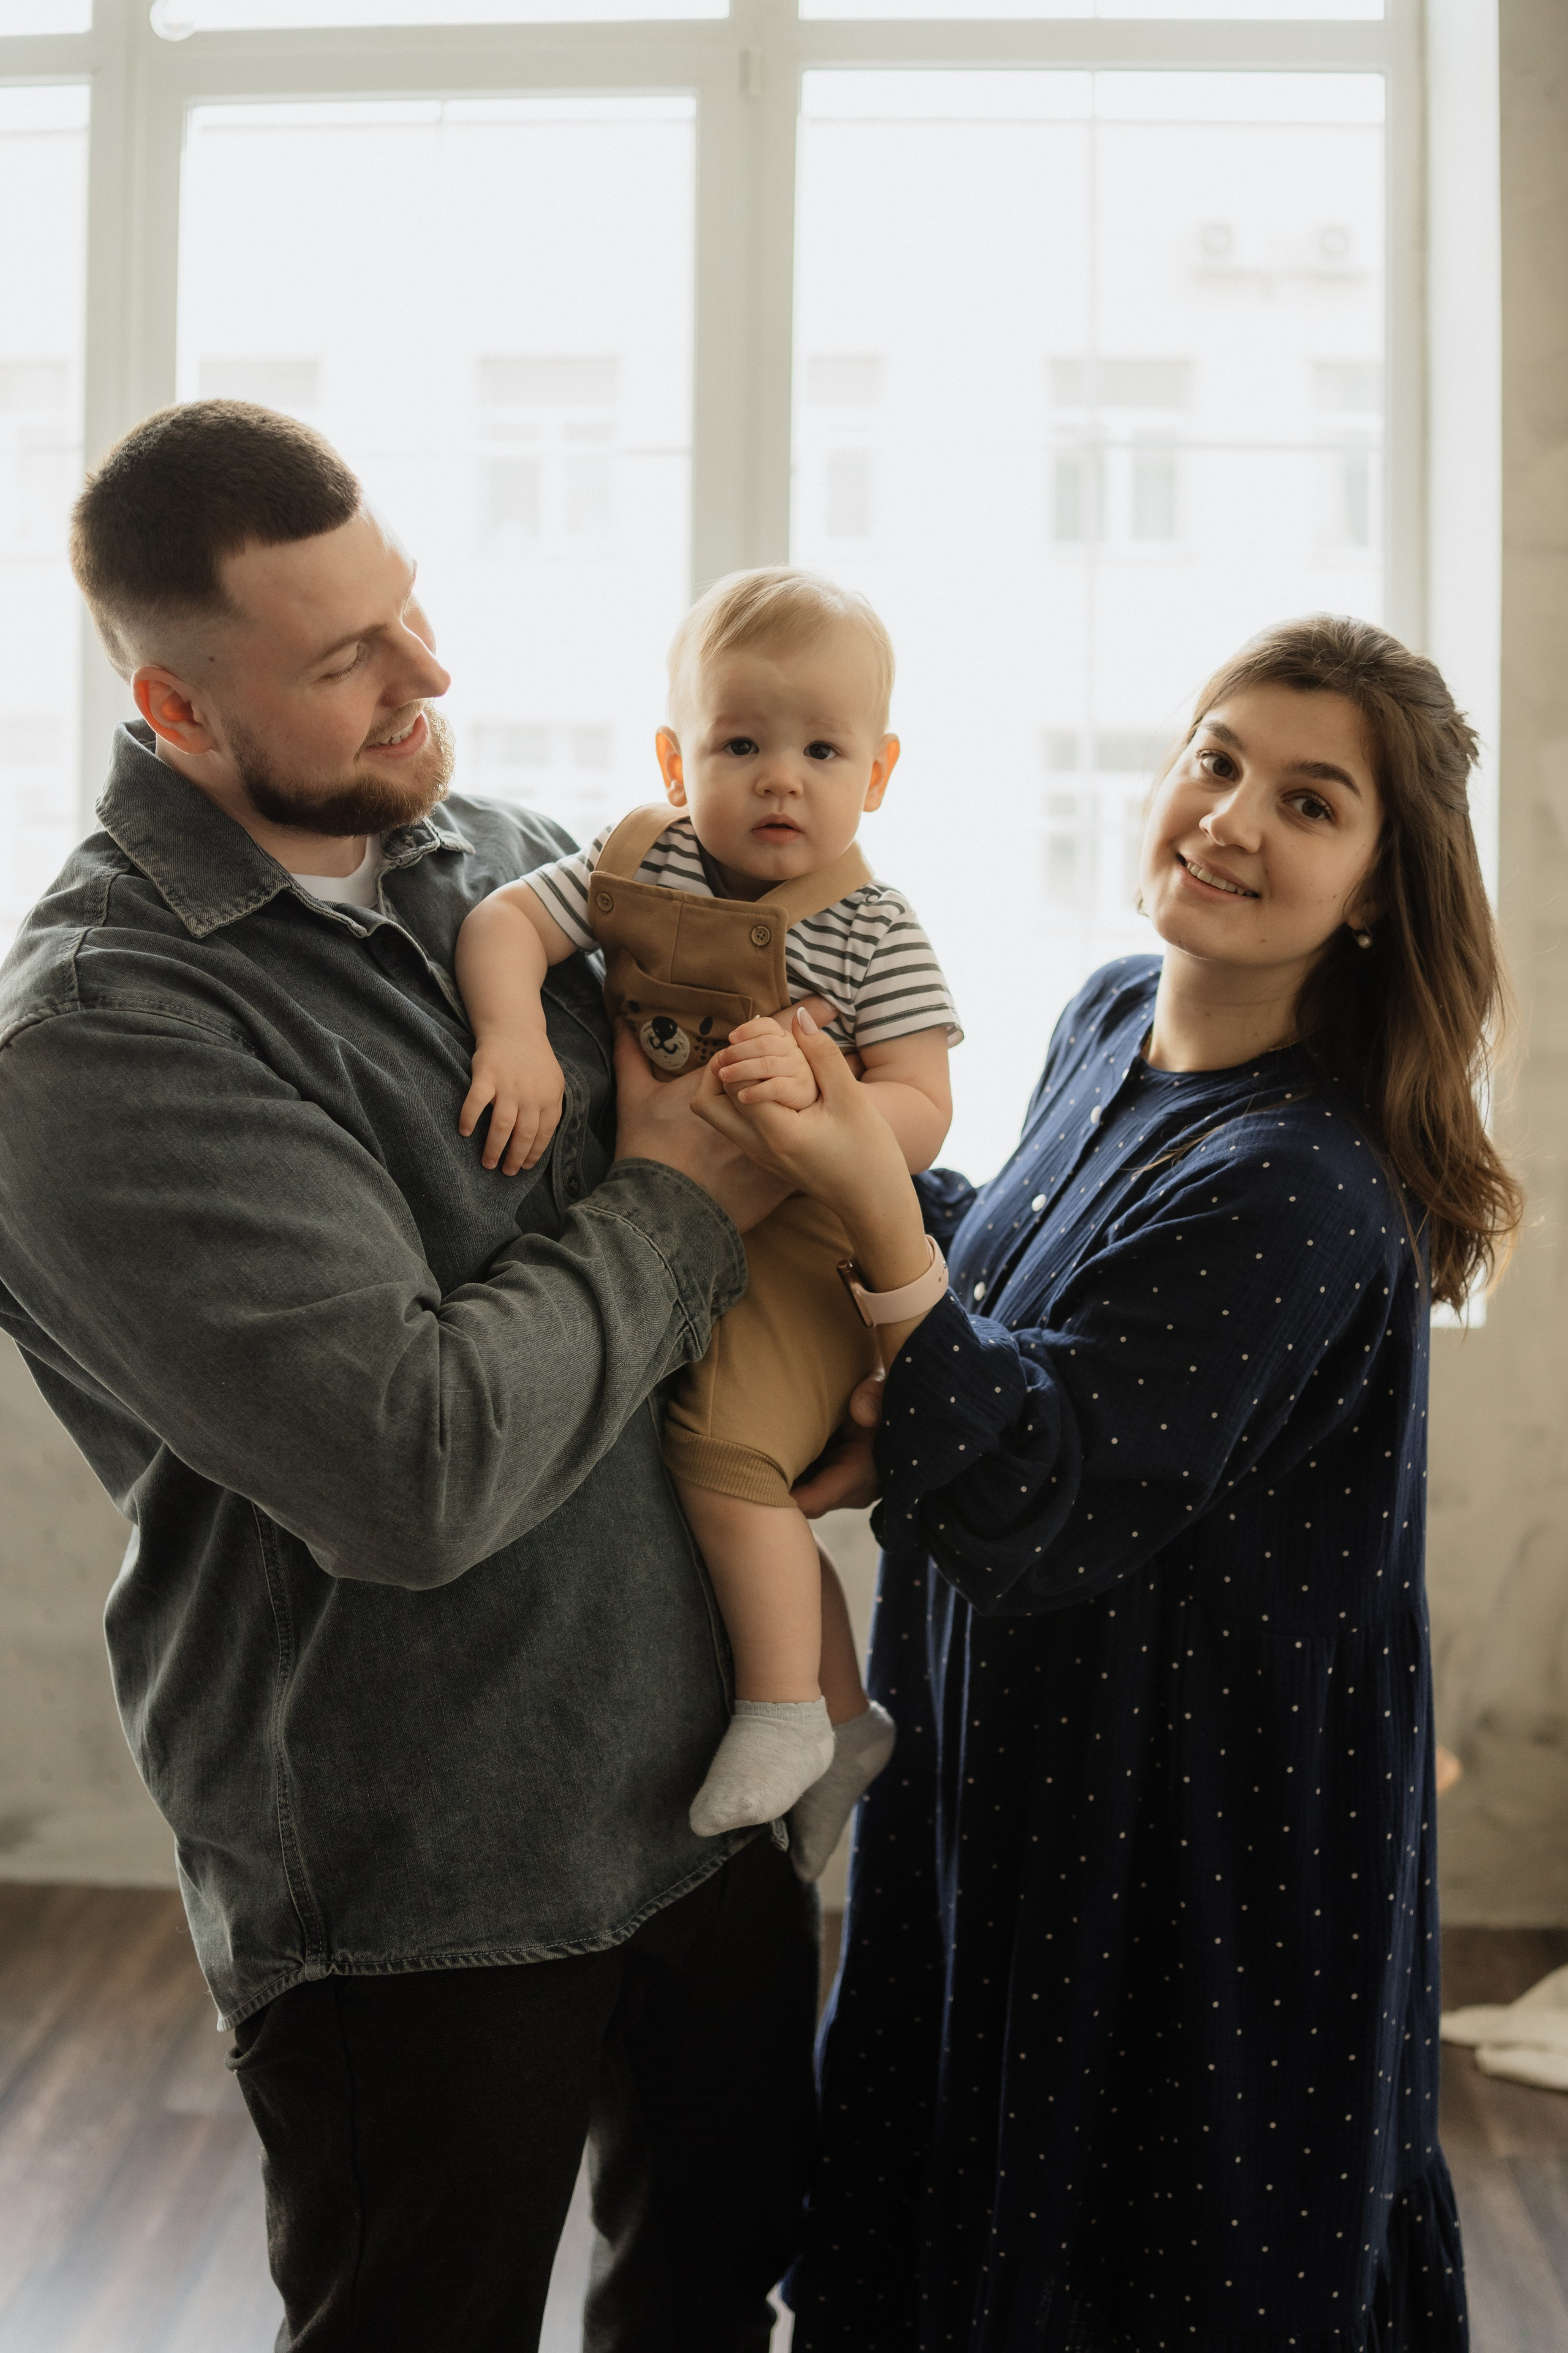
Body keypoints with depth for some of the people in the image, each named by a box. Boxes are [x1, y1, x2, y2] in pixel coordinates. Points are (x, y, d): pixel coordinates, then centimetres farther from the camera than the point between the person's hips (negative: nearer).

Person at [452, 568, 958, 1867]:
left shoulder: (876, 931, -11)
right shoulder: (642, 858, 0)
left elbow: (922, 1120, -15)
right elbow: (503, 921, -8)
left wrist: (815, 1091, -33)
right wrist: (515, 1035, -26)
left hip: (800, 1236, -5)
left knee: (726, 1452, -23)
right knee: (756, 1500, 11)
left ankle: (785, 1710, -4)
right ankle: (845, 1715, 29)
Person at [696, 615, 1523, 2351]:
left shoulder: (1302, 1186, -28)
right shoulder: (1111, 1022, -1)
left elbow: (1038, 1511, -27)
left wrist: (870, 1201, -34)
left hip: (1189, 1841, -8)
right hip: (1013, 1763, 8)